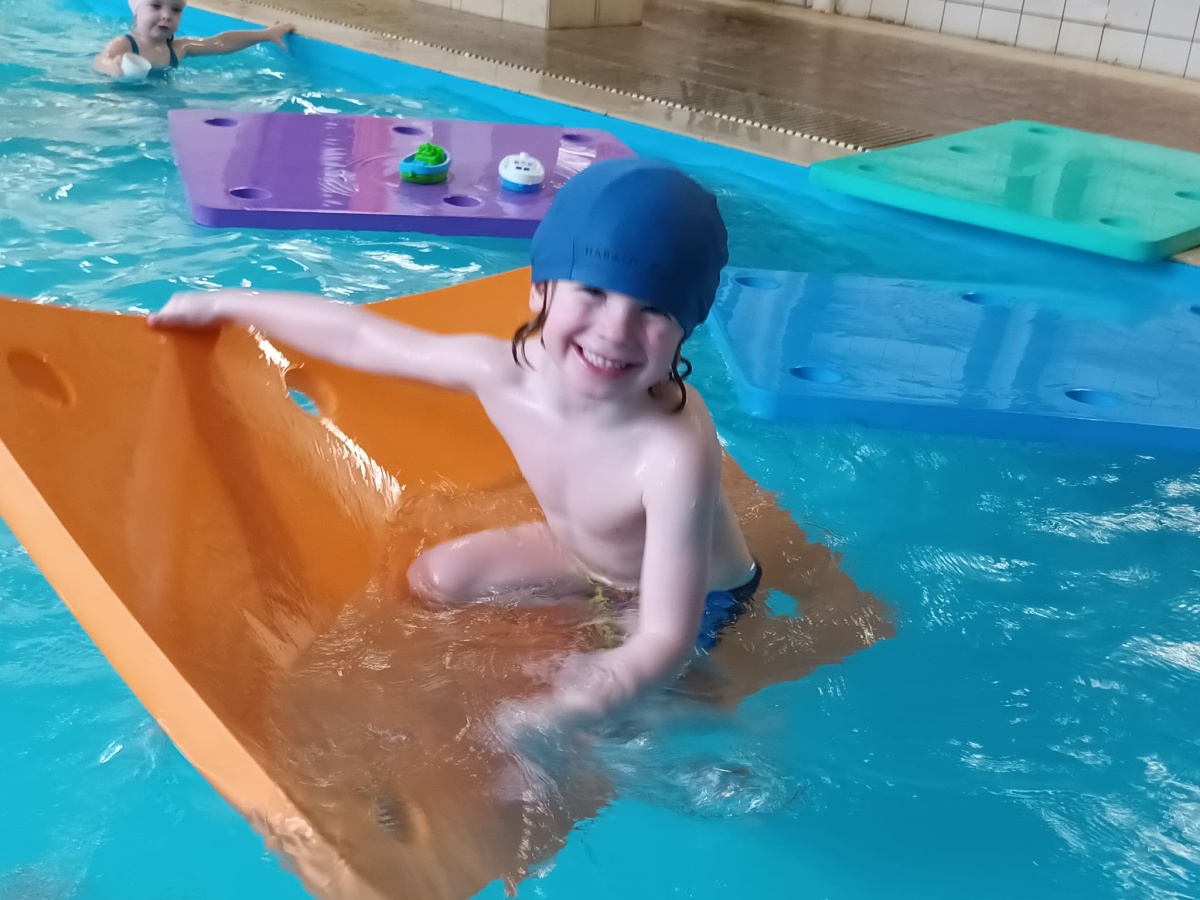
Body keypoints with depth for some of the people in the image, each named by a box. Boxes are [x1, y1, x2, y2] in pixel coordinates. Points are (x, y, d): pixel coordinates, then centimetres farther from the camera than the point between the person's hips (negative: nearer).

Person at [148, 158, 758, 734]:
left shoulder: (674, 454, -44)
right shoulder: (503, 373, -27)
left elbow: (667, 638, -42)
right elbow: (359, 337, -12)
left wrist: (593, 697, -64)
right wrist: (227, 304, 1)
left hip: (693, 596, -5)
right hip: (579, 556, 5)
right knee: (433, 578, 11)